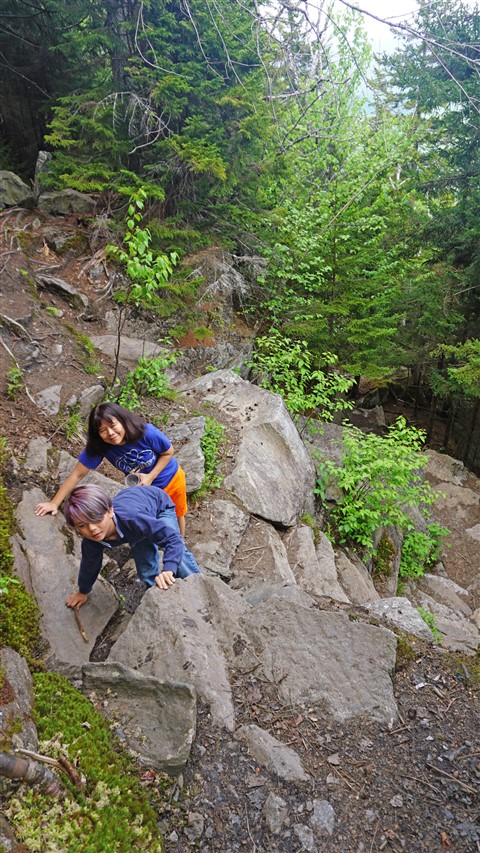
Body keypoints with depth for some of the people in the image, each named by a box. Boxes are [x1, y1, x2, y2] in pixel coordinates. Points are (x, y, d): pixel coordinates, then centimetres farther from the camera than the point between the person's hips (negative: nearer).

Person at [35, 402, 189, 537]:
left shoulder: (147, 433, -37)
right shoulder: (98, 446, -29)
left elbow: (168, 452, -19)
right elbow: (77, 474, -23)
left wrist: (150, 476, -30)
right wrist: (54, 503, -26)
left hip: (171, 480, -1)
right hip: (143, 489, 1)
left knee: (176, 517, 23)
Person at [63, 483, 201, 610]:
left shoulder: (131, 518, -49)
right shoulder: (91, 541, -31)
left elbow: (173, 538, -45)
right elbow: (89, 564, -8)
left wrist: (168, 570, -61)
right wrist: (83, 591, 10)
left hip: (159, 503, -4)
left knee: (176, 556, -13)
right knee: (146, 570, 2)